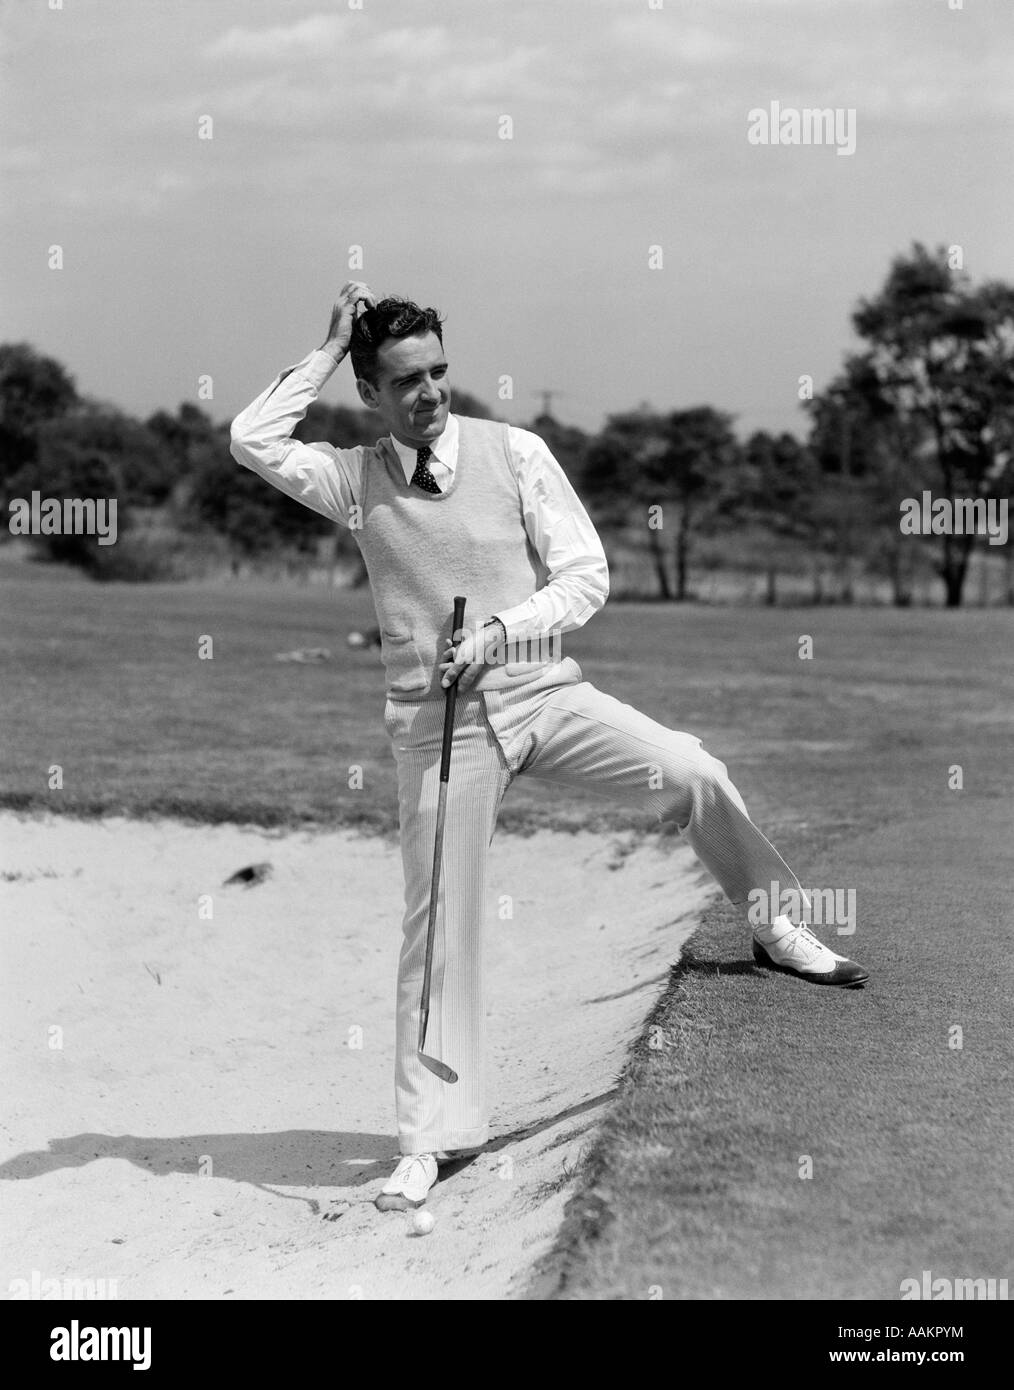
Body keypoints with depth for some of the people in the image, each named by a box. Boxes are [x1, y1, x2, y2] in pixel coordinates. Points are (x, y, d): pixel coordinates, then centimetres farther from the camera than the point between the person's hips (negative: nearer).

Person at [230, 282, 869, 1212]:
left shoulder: (514, 453, -1)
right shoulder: (354, 479, 1)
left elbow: (586, 577, -2)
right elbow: (253, 442, -14)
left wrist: (499, 630, -18)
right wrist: (330, 349, -9)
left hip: (543, 691, 1)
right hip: (437, 720, 0)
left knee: (691, 773, -16)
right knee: (439, 922, 0)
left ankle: (779, 928, 10)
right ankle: (433, 1135, 12)